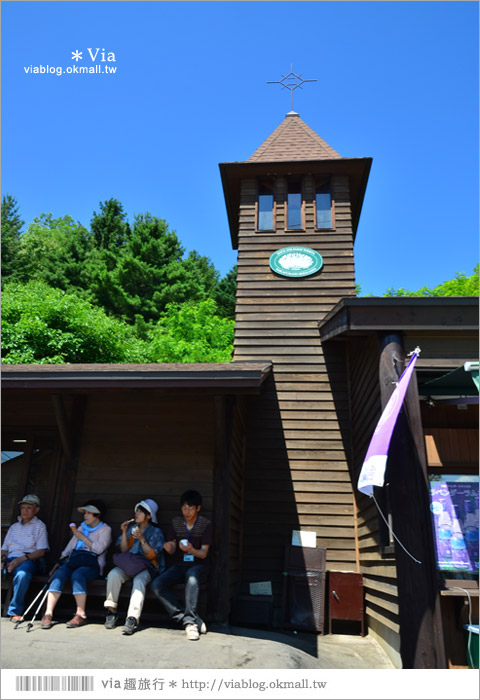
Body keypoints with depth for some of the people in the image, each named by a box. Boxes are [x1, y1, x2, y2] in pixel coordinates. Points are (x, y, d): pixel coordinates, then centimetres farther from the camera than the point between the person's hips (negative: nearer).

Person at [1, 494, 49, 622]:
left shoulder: (39, 526, 8)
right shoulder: (14, 527, 26)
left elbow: (41, 551, -2)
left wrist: (21, 559, -15)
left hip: (30, 560, -5)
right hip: (11, 560, 5)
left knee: (22, 574, -38)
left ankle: (15, 611, -27)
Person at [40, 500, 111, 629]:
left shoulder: (105, 529, 8)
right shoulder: (81, 527, 27)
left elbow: (99, 549, -7)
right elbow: (69, 547, 21)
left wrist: (83, 537, -3)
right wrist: (57, 563, 10)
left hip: (91, 564, -5)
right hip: (73, 561, 5)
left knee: (77, 574, -34)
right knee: (59, 574, -25)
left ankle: (81, 615, -30)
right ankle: (48, 614, -31)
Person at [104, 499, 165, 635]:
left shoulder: (156, 532, 3)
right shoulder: (131, 528, 14)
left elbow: (152, 555, -5)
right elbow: (124, 550, 9)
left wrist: (142, 539, -17)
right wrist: (124, 532, -4)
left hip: (147, 567, -3)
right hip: (128, 565, 4)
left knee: (139, 580, -34)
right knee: (114, 573, -26)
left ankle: (132, 619, -41)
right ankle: (111, 612, -17)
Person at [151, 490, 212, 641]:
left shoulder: (206, 524, -4)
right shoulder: (176, 522, 6)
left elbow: (203, 553, -6)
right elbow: (172, 550, 5)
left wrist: (191, 550, -27)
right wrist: (169, 548, -20)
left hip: (198, 566, -3)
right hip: (179, 565, 4)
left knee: (192, 577, -39)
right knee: (157, 584, -25)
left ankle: (189, 621, -32)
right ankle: (194, 620, -27)